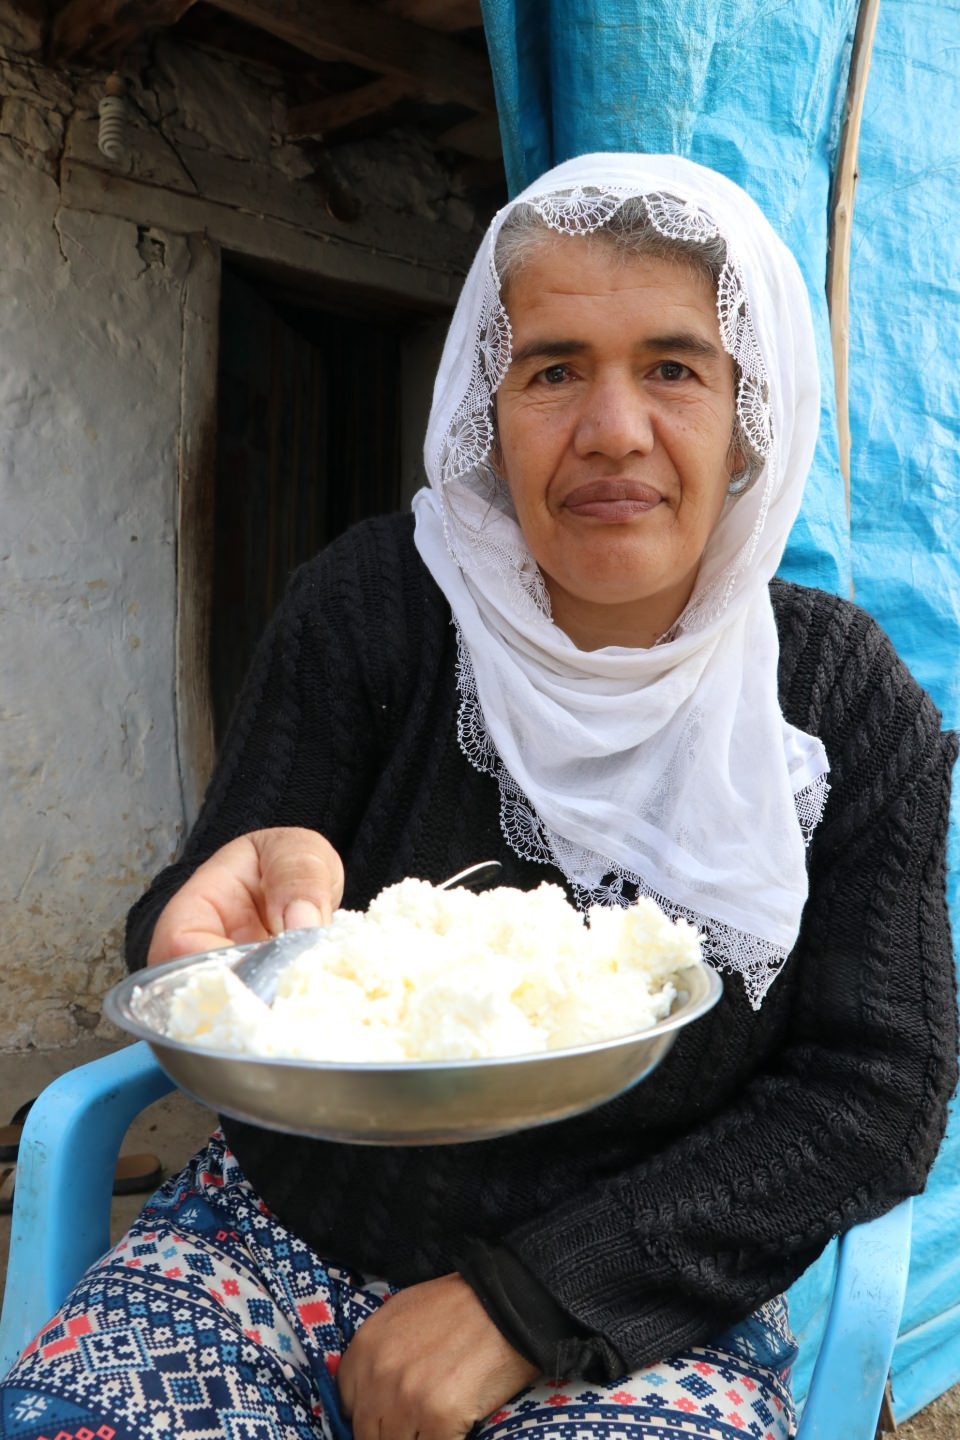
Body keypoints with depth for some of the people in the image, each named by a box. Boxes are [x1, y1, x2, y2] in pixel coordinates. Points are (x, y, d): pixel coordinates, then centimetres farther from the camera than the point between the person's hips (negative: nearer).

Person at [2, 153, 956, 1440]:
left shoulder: (848, 700, -6)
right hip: (295, 1235, 1)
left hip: (643, 1314, 1)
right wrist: (262, 902, -31)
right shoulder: (376, 607, -7)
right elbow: (191, 933, -5)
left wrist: (527, 1298, -14)